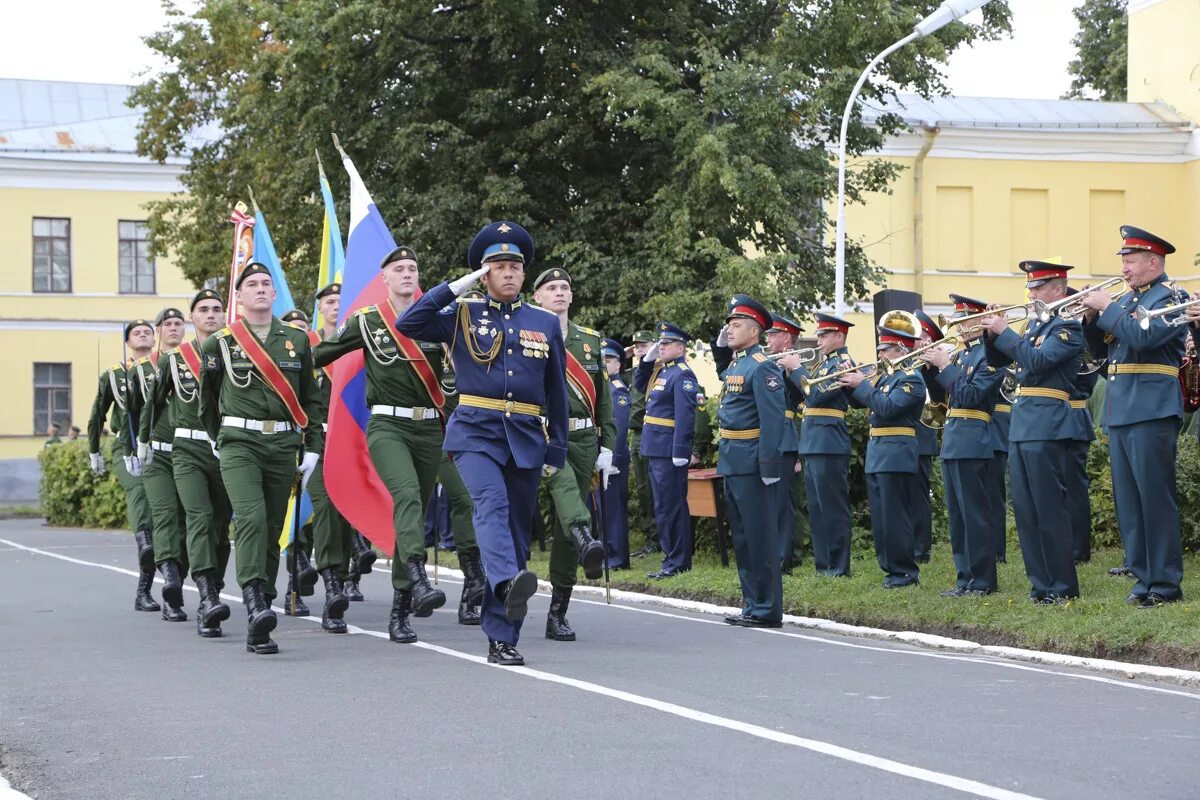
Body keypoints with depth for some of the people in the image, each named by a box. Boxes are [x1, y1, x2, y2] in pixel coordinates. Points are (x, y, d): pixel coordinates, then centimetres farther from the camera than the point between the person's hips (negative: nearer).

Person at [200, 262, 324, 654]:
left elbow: (311, 399, 14)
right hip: (239, 444, -3)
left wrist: (312, 449, 7)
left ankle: (258, 626, 8)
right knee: (251, 519, -23)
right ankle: (255, 603, -33)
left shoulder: (297, 340, 11)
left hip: (283, 446, 3)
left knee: (272, 530, 3)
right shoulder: (220, 343, 4)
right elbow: (207, 400, 16)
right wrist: (221, 439, 21)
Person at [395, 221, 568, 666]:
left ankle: (502, 638, 7)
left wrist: (557, 452, 10)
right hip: (475, 434, -3)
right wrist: (459, 285, -7)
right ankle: (508, 581, -54)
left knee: (518, 533, 3)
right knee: (492, 502, -31)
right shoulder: (463, 317, 7)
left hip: (526, 441, 3)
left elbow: (557, 393, 15)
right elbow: (408, 325, -8)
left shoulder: (546, 324, 12)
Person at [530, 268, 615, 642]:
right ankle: (585, 541, -63)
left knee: (564, 527, 4)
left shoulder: (590, 340, 15)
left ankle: (558, 613, 8)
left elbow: (603, 397, 16)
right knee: (564, 483, -36)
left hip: (582, 438, 4)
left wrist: (606, 446, 9)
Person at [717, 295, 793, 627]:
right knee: (742, 537, 14)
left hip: (754, 463, -10)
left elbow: (773, 419, -20)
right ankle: (752, 605, 21)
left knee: (760, 537, -4)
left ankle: (767, 609, 0)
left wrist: (769, 467, -24)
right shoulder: (735, 365, 14)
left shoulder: (762, 367, -14)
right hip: (733, 463, 10)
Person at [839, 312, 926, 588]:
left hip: (897, 456, -9)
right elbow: (867, 400, 16)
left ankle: (905, 571, 0)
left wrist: (862, 384, -17)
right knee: (881, 518, 11)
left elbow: (887, 407, -23)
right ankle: (891, 567, 18)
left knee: (896, 517, -6)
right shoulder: (885, 375, 16)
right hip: (876, 454, 9)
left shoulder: (911, 378, -11)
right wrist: (852, 380, 3)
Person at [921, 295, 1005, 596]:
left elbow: (972, 395, -18)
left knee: (976, 514, -7)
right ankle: (965, 577, 16)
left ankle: (983, 580, -3)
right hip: (952, 444, 9)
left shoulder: (990, 355, -8)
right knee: (957, 515, 11)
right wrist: (931, 366, 3)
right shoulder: (960, 355, 18)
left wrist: (945, 366, -15)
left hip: (973, 444, -9)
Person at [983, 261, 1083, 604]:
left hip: (1046, 426, -8)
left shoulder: (1069, 326, -7)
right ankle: (1040, 582, 13)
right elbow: (998, 361, 20)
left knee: (1049, 509, -7)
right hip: (1021, 424, 9)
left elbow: (1038, 361, -21)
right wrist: (992, 334, 3)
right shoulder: (1034, 324, 17)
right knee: (1025, 510, 8)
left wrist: (1005, 331, -17)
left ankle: (1063, 586, -2)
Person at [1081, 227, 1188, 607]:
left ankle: (1166, 584, -3)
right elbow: (1100, 348, 17)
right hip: (1118, 414, 8)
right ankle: (1143, 578, 15)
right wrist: (1093, 315, 1)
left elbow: (1143, 336, -22)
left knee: (1155, 499, -7)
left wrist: (1107, 307, -14)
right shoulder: (1125, 300, 18)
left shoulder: (1170, 298, -6)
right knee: (1128, 501, 9)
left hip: (1151, 412, -8)